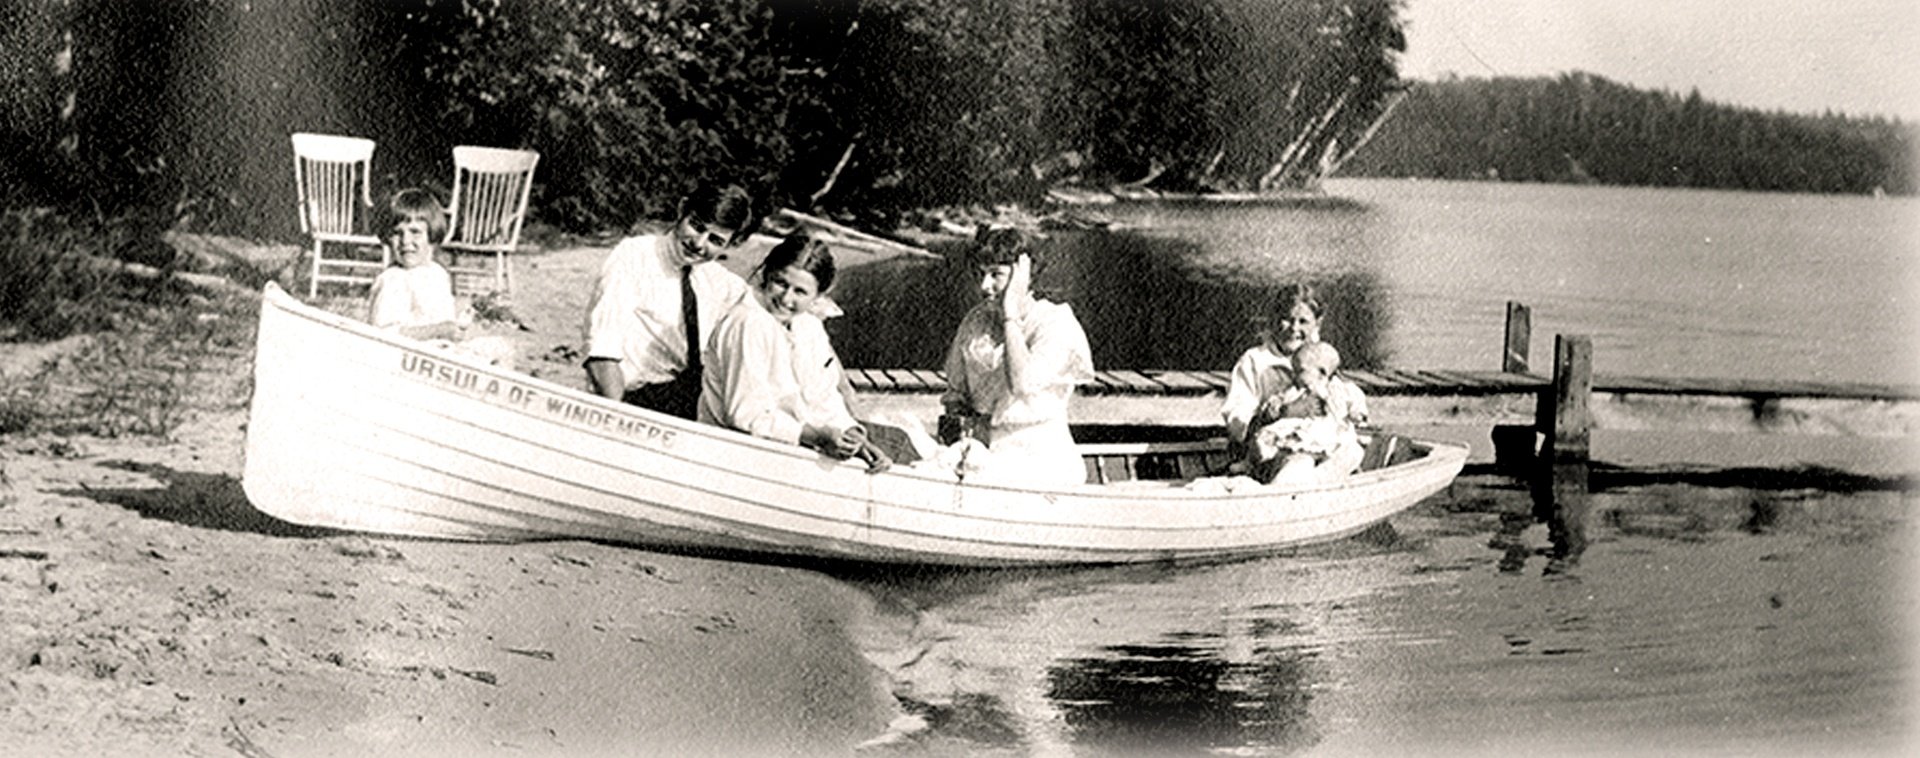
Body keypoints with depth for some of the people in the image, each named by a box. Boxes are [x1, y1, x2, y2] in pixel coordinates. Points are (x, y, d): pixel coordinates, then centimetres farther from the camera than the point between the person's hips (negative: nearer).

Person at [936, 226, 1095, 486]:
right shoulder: (975, 322, 10)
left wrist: (1010, 317, -16)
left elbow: (1024, 386, -24)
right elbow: (955, 393, 19)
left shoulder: (1055, 322, -7)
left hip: (1041, 457, -5)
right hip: (982, 449, 5)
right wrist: (956, 418, -4)